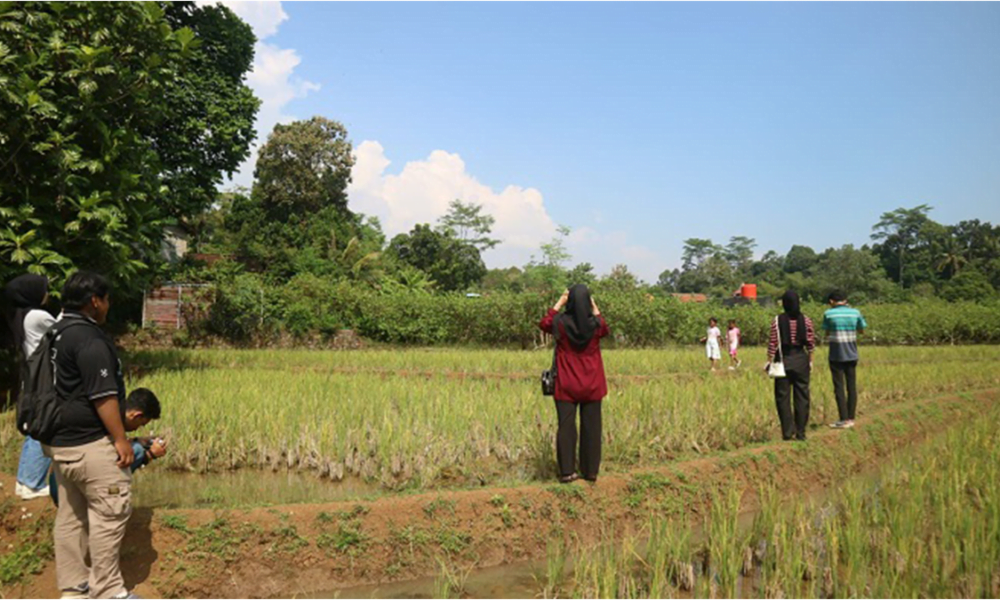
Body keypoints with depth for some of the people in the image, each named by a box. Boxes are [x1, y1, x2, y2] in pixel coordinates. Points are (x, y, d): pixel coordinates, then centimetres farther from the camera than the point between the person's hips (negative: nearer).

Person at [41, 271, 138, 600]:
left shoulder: (55, 334, 12)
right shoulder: (88, 338, -18)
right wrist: (121, 439, -15)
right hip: (89, 443, -10)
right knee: (110, 510, -2)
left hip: (59, 440, 10)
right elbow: (102, 395, -20)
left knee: (71, 513, 15)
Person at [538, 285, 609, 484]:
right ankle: (591, 471, 15)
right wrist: (595, 308, 17)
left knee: (566, 426, 5)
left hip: (566, 386, -1)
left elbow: (544, 324, 11)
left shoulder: (560, 322, -13)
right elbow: (605, 329, 16)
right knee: (591, 427, 9)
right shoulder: (596, 324, -9)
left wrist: (558, 303, 11)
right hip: (591, 386, 1)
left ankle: (567, 471, 3)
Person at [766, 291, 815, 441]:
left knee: (783, 396, 6)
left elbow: (773, 343, -6)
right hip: (801, 359, 2)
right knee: (802, 396, 8)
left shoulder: (777, 321, -6)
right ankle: (801, 432, 10)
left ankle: (787, 432, 5)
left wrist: (769, 361, 2)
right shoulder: (806, 320, -1)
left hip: (784, 360, -2)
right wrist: (811, 361, 12)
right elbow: (811, 343, 2)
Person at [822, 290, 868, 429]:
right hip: (852, 355, 3)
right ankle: (851, 418, 14)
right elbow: (862, 330, 16)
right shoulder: (855, 312, 3)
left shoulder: (829, 314, -6)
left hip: (836, 355, -3)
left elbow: (827, 334, 3)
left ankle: (844, 420, -1)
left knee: (839, 387, 0)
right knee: (851, 386, 10)